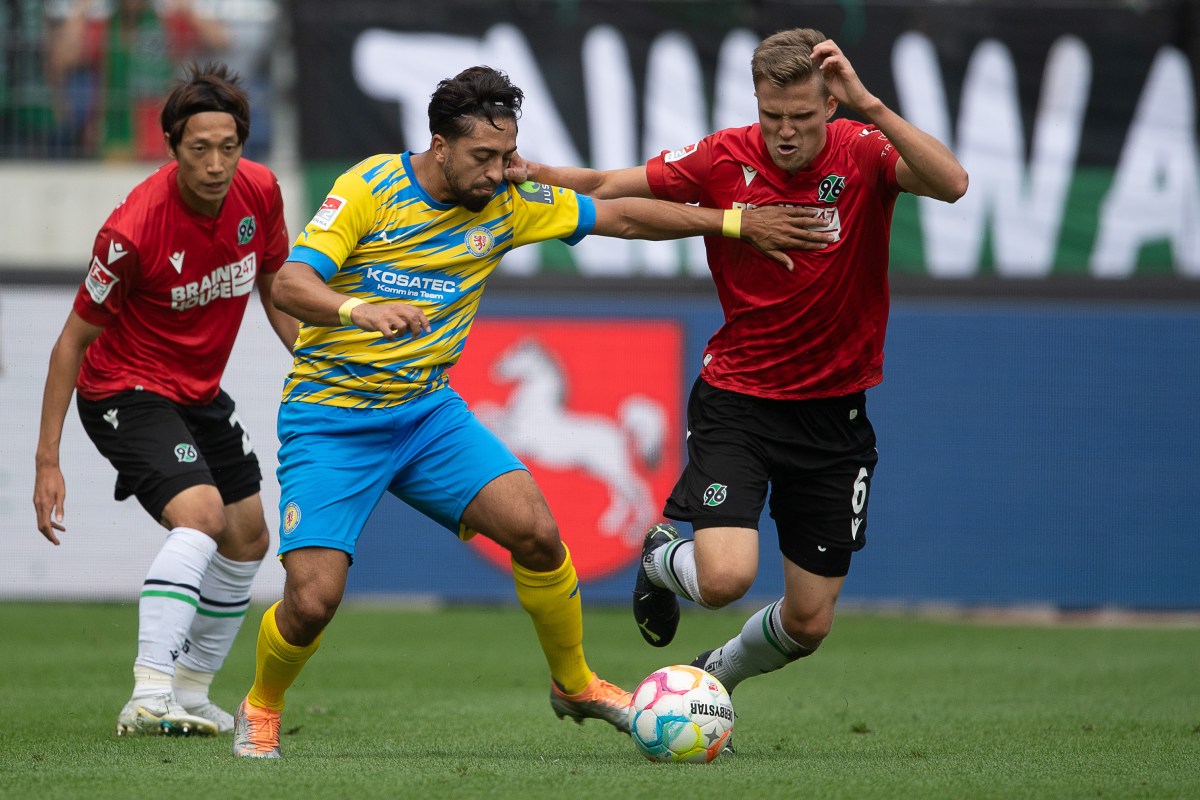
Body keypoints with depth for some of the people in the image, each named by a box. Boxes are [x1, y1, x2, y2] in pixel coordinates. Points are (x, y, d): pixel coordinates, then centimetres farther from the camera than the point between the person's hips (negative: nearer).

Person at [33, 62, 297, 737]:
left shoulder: (260, 192, -11)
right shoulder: (134, 231, -29)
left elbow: (276, 289, 9)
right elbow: (74, 340, -19)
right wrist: (47, 462, -19)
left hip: (200, 392, 8)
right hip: (126, 392, -8)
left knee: (248, 540, 14)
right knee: (201, 514, -28)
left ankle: (191, 695, 28)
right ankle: (149, 699, -35)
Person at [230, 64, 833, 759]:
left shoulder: (509, 204, 1)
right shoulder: (372, 186, -13)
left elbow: (619, 217, 9)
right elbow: (289, 285, -21)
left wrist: (738, 225, 5)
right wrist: (359, 309, -42)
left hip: (428, 409, 4)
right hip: (330, 415, -4)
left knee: (536, 531, -15)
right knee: (313, 600, -17)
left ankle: (575, 684, 9)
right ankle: (261, 709, 14)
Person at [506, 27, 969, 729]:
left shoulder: (864, 153, -12)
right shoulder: (724, 159, -10)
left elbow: (951, 184, -32)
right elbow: (606, 189, 2)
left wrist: (869, 105, -41)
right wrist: (534, 172, -17)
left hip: (834, 412, 1)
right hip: (736, 399, -1)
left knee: (810, 623, 5)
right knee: (726, 577, -22)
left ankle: (716, 675, 39)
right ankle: (662, 555, 16)